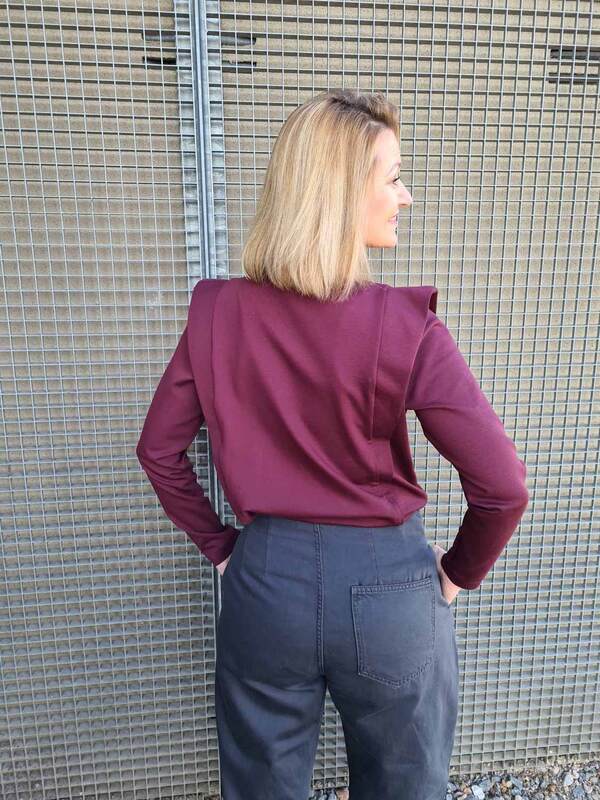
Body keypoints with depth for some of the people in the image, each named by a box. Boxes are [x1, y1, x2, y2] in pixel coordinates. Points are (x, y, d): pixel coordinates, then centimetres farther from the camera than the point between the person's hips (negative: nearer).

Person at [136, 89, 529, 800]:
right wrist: (460, 573, 0)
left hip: (264, 580, 3)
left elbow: (159, 449, -2)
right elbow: (501, 486, -18)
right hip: (389, 588, -2)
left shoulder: (217, 311, -10)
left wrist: (220, 546, 8)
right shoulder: (405, 326, -20)